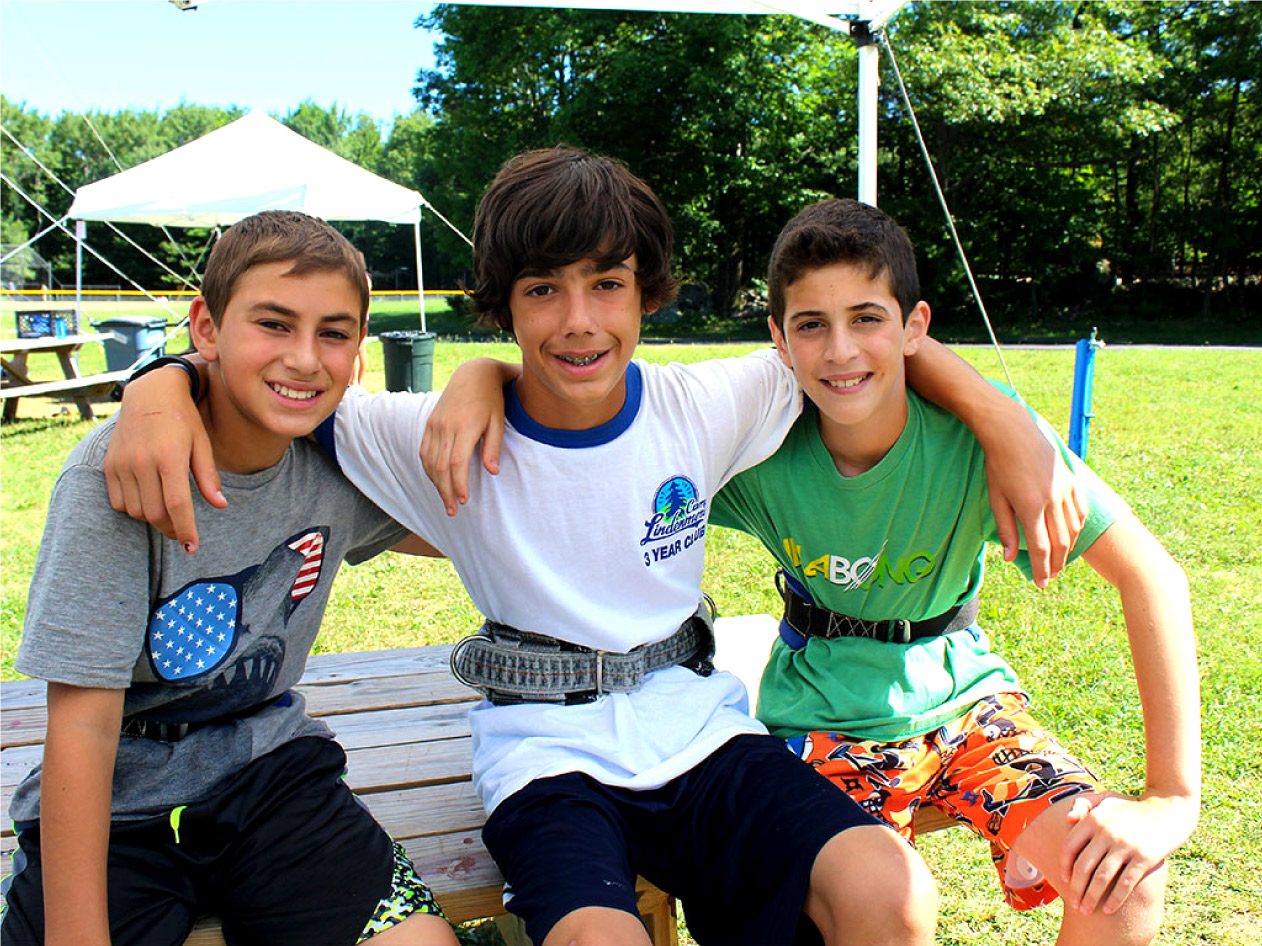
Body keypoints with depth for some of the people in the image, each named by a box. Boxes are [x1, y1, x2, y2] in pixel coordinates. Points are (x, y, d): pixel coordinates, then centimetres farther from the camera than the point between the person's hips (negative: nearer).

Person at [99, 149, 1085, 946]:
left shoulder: (703, 406, -4)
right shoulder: (445, 441, -9)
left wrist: (1005, 423, -4)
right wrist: (160, 397, -27)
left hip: (699, 728, 2)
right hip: (547, 755, -1)